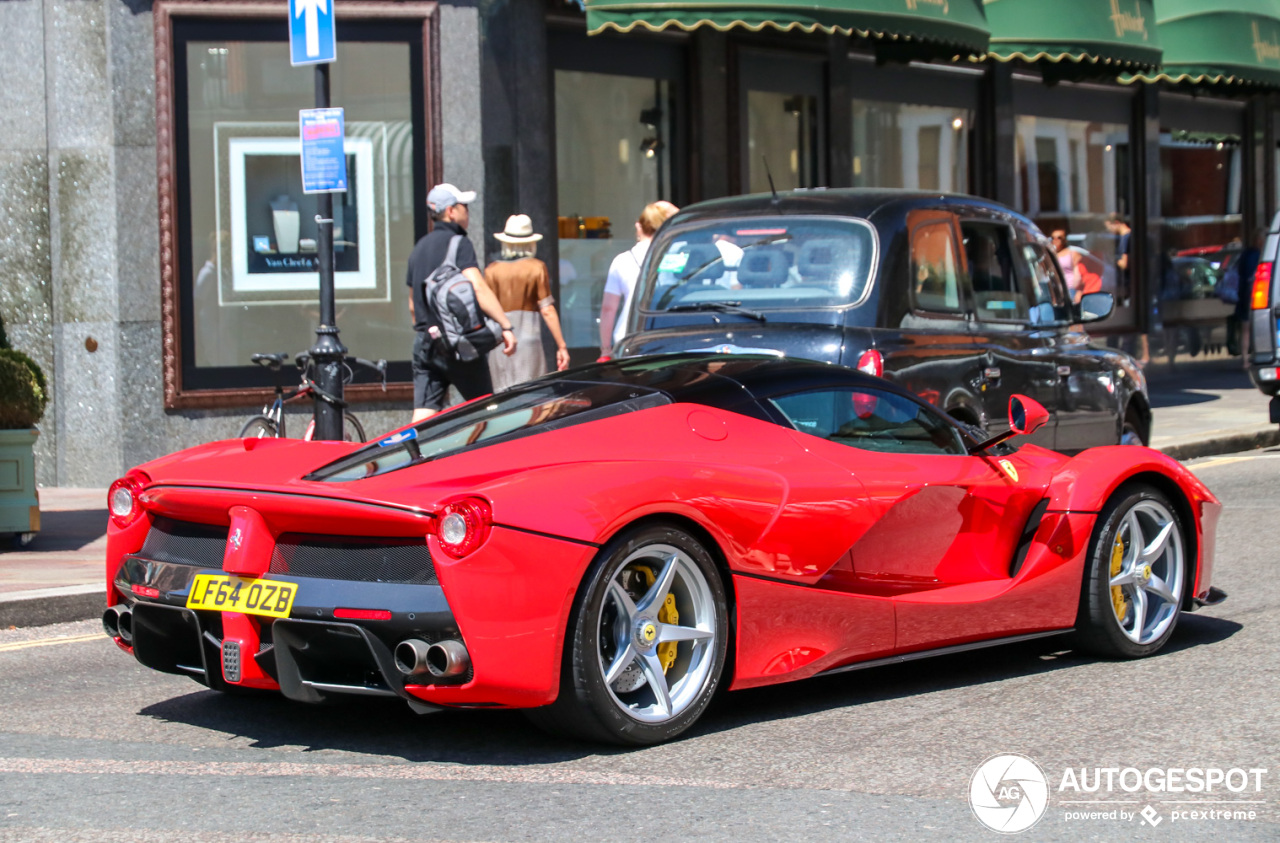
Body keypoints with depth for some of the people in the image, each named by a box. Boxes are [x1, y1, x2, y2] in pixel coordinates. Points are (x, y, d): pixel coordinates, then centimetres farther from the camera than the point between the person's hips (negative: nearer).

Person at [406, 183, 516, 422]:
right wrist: (506, 326, -24)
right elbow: (478, 288, -21)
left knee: (422, 416, -1)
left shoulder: (419, 248, 17)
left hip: (424, 342, 7)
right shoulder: (458, 243, -7)